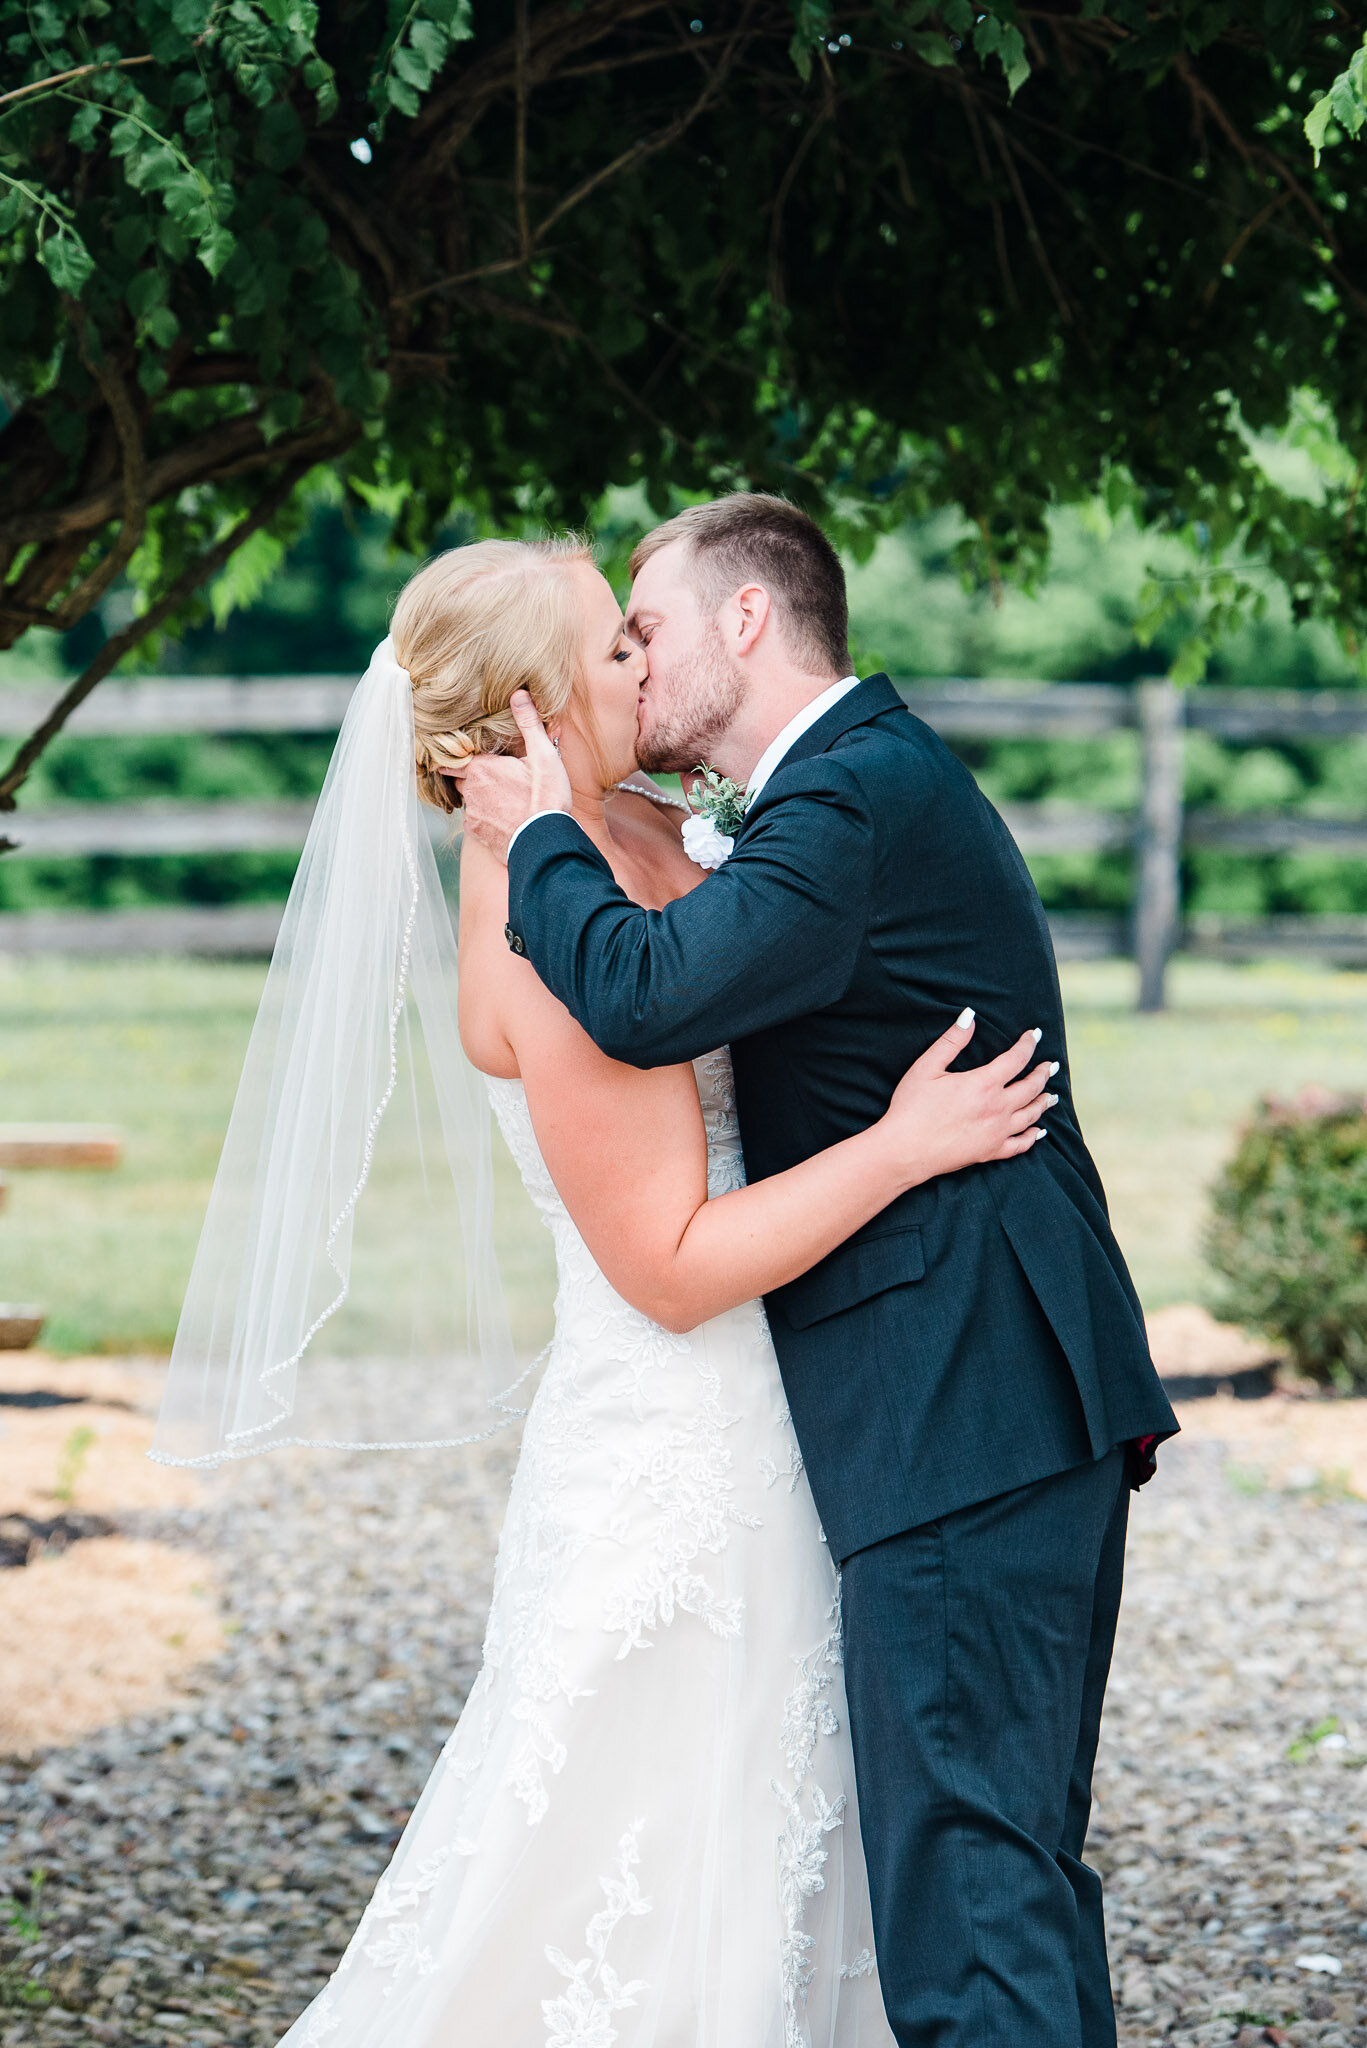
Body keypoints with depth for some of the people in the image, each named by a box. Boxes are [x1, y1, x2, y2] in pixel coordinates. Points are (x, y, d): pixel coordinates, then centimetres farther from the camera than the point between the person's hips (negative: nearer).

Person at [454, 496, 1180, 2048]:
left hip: (958, 1412, -11)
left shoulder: (852, 798, -15)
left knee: (963, 1878, -9)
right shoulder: (892, 775, 19)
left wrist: (536, 837, -9)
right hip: (1038, 1403, 11)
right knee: (1023, 1868, 16)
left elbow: (643, 997, -26)